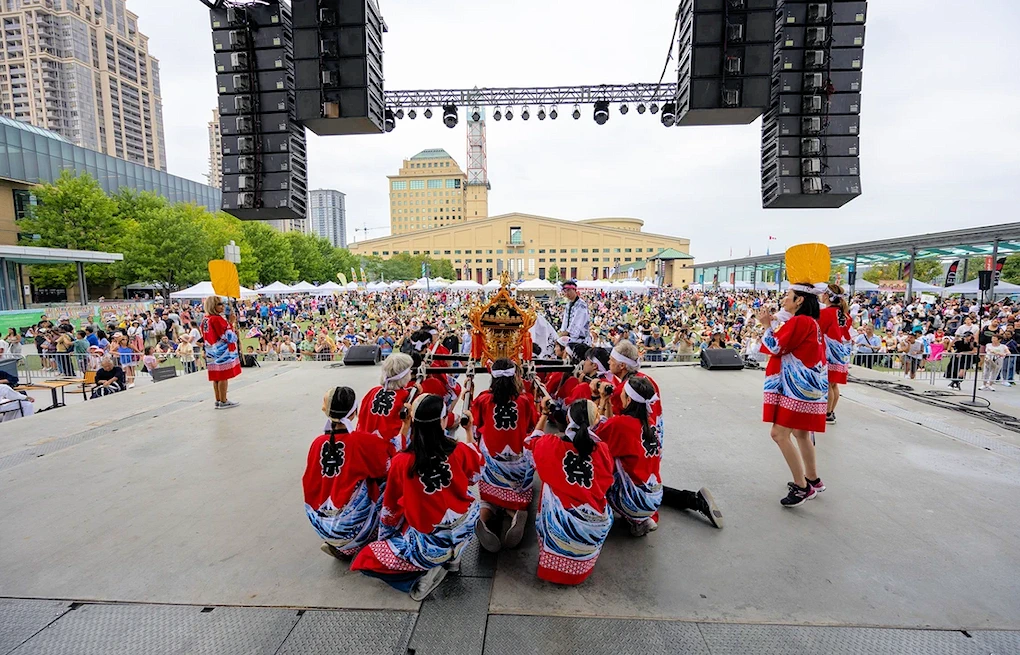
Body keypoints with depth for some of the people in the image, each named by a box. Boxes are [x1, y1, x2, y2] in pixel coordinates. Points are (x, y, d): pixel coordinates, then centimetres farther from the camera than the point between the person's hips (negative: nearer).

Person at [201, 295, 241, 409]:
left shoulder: (205, 320, 10)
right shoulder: (217, 319, -17)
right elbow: (229, 337, -18)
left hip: (211, 353, 9)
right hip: (222, 352, -9)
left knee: (216, 377, 13)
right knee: (223, 377, -2)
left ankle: (218, 400, 19)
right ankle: (223, 402, 3)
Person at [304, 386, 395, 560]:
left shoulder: (318, 443, -4)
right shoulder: (363, 441, -19)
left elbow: (309, 485, 7)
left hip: (320, 524, 6)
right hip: (352, 526, -6)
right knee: (388, 483, 8)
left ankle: (336, 544, 18)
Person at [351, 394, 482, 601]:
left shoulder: (400, 462, -18)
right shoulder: (460, 451, -15)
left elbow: (391, 508, -1)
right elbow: (474, 475, 9)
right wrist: (469, 432, 14)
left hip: (429, 543, -2)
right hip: (463, 530, 3)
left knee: (366, 559, 15)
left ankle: (427, 570, 0)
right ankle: (452, 556, 17)